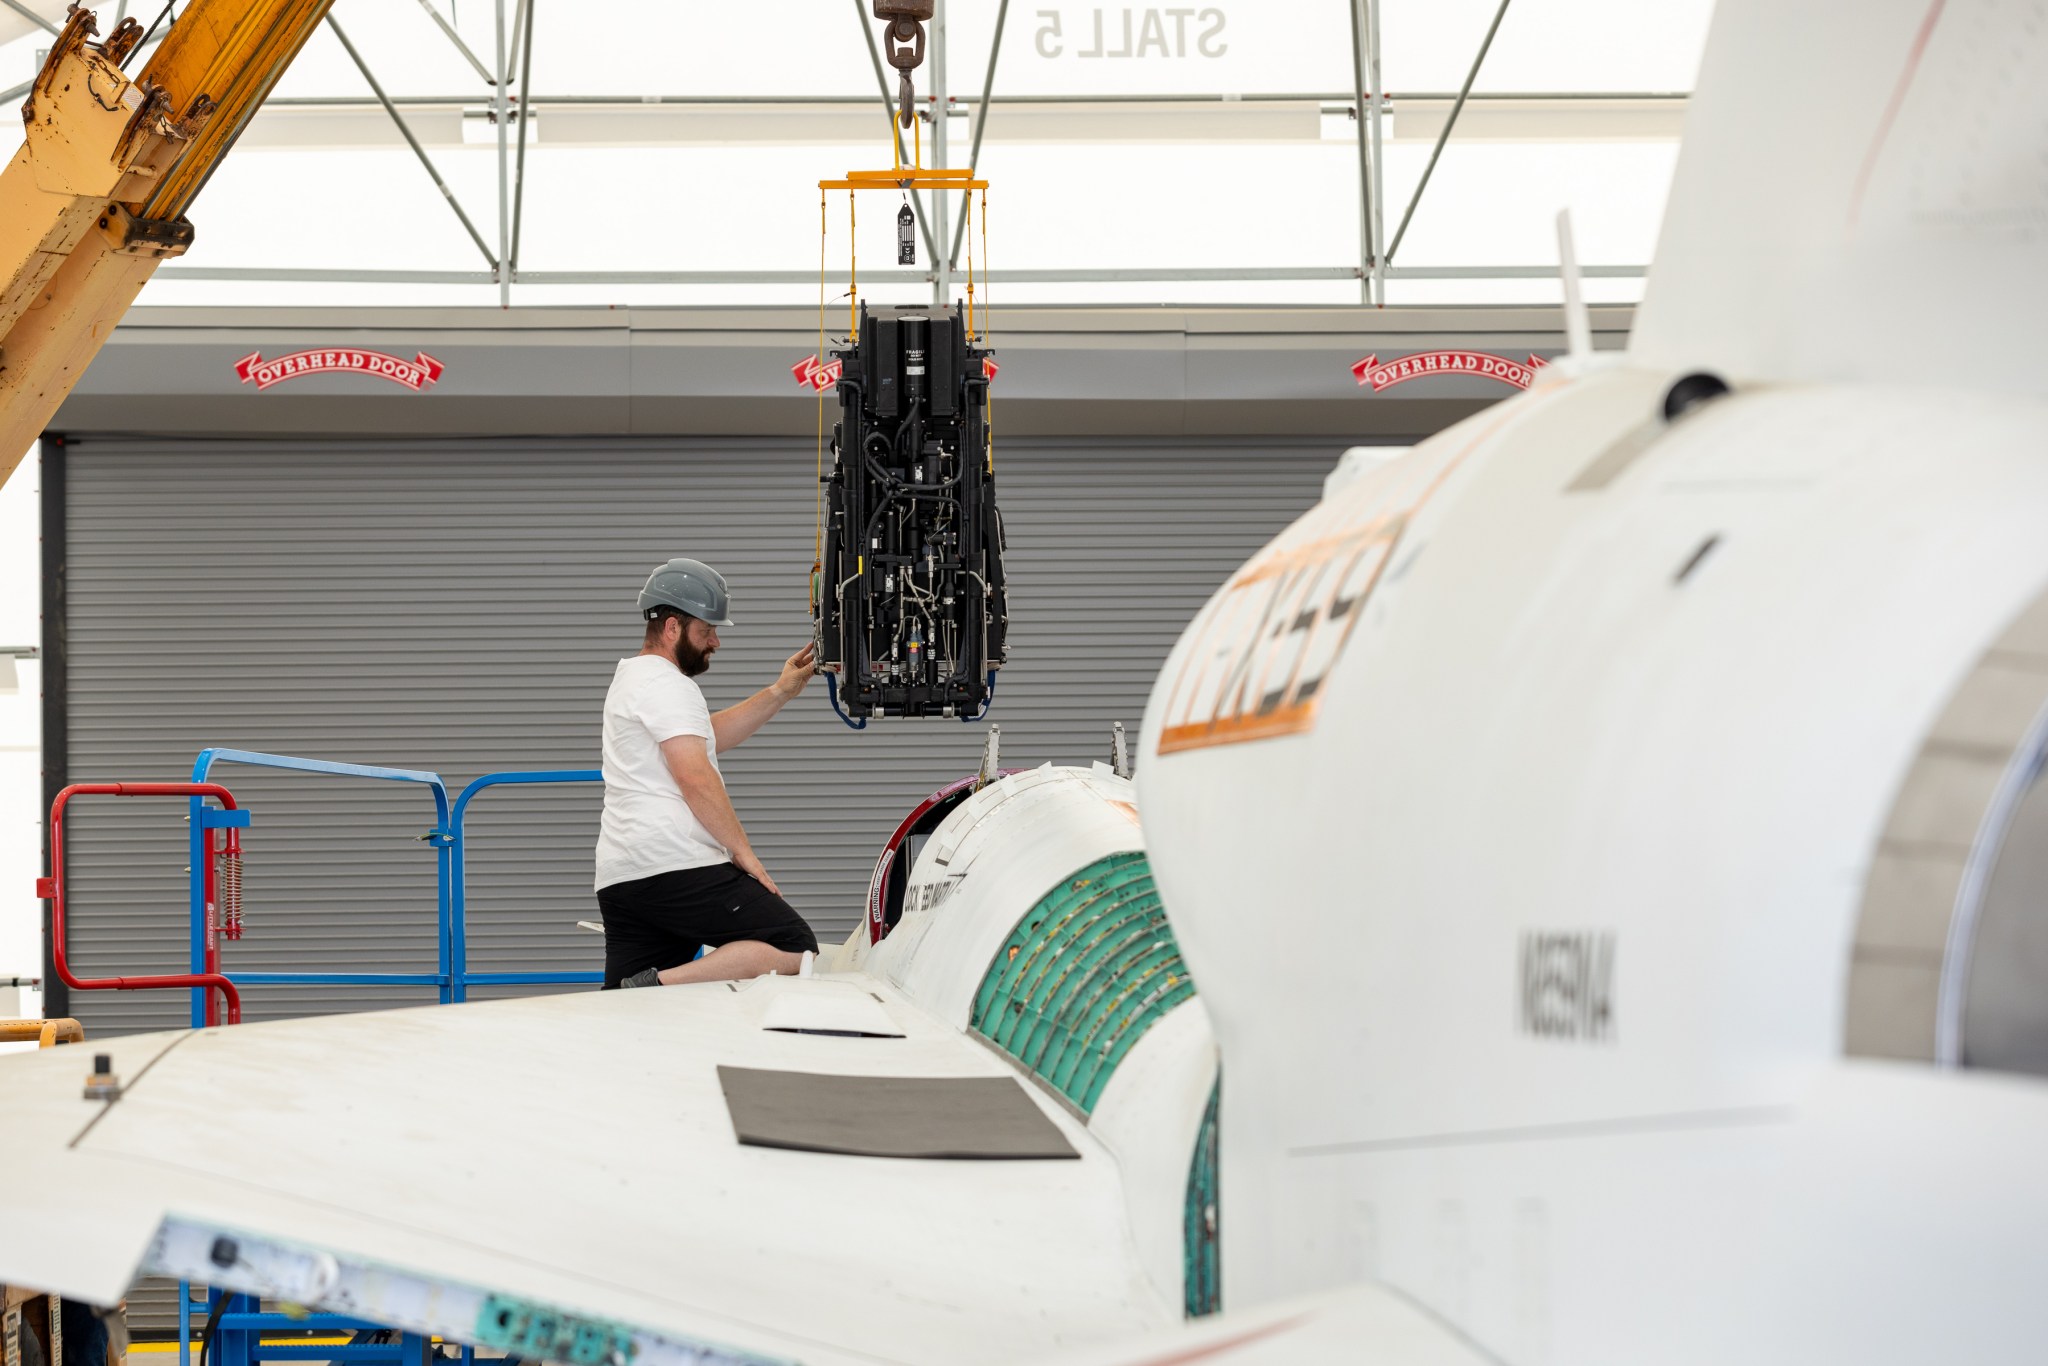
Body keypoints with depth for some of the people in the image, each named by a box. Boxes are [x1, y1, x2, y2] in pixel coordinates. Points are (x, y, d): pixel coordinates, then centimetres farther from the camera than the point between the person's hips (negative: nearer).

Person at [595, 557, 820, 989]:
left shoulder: (632, 678, 28)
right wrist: (743, 851, -9)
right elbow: (695, 777, -15)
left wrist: (781, 693, 35)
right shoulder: (667, 685, -6)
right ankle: (661, 985, -26)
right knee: (794, 950, -14)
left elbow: (708, 735, 40)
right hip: (678, 868, -10)